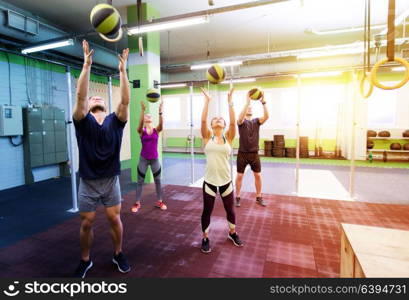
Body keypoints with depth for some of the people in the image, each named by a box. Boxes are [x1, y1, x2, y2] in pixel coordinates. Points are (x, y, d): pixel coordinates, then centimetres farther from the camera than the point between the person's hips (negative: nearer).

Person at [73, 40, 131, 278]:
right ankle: (85, 260, 34)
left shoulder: (115, 121, 0)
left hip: (111, 182, 1)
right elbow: (81, 96, -18)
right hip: (88, 183, 0)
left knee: (115, 219, 10)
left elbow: (125, 101, -14)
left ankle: (118, 254, 32)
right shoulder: (83, 121, -3)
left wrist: (123, 70, -17)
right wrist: (87, 65, -21)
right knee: (86, 223, 11)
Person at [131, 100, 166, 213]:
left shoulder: (156, 130, -2)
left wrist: (160, 111, -34)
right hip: (143, 159, -1)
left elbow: (161, 124, -22)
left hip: (155, 159, 1)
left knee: (158, 180, 9)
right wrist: (142, 110, -37)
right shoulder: (142, 131, -5)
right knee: (140, 181, 7)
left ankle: (159, 202, 23)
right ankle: (137, 203, 19)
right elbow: (140, 124, -27)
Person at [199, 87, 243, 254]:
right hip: (209, 181, -1)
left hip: (226, 180, 1)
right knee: (207, 210, 9)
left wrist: (230, 101, -15)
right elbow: (203, 120, -13)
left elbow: (233, 122, -13)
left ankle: (232, 233, 43)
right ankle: (205, 238, 31)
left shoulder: (228, 137, 1)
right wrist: (207, 101, -12)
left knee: (230, 209, 17)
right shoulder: (207, 137, 0)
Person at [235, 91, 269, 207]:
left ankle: (259, 197, 23)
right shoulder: (241, 122, -4)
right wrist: (247, 102, -33)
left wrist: (263, 102, -24)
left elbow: (266, 116, -13)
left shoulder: (257, 121, 6)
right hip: (242, 153, -3)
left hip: (254, 154, 3)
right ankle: (237, 197, 16)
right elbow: (241, 117, -29)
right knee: (239, 176, 3)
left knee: (258, 175, 8)